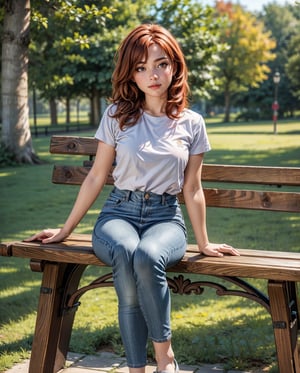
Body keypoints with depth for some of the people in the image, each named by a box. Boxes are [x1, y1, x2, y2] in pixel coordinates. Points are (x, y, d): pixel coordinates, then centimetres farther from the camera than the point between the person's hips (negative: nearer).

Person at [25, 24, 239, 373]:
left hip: (166, 217, 0)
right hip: (119, 213, 0)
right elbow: (96, 177, 8)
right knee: (124, 253, -37)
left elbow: (192, 190, 10)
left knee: (147, 256, -37)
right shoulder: (117, 115, 2)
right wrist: (65, 230, 9)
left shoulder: (191, 124, 4)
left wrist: (204, 243, 13)